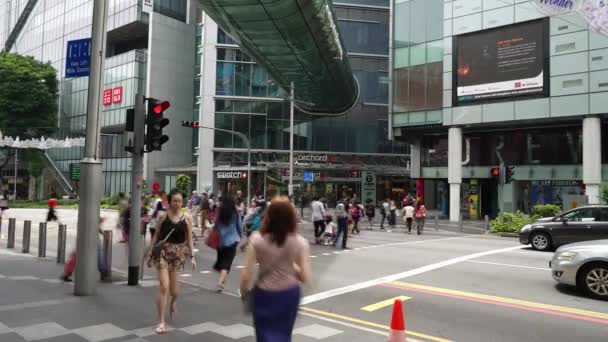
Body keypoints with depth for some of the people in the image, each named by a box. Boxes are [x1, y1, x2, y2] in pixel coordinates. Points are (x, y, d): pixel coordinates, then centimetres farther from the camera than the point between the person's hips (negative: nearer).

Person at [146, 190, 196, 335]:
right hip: (163, 252, -1)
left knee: (172, 286, 11)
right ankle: (161, 322, 0)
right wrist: (150, 254, 4)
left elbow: (189, 239, 3)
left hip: (178, 253, 2)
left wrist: (192, 256, -2)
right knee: (164, 286, -9)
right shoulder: (163, 216, -4)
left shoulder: (187, 218, -1)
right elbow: (156, 236, 3)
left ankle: (174, 302, 49)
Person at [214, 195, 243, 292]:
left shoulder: (219, 213, -3)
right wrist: (240, 236, 21)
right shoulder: (235, 214, -6)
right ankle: (221, 281, -16)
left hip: (221, 240, 3)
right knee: (227, 262, -2)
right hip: (232, 240, -2)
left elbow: (215, 226, 2)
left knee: (221, 260, 21)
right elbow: (240, 227, 2)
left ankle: (222, 279, 34)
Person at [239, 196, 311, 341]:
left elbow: (246, 275, -12)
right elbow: (305, 277, -11)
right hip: (289, 294, 2)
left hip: (264, 294, -2)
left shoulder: (257, 239, -15)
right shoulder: (299, 242, -12)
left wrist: (244, 292, 7)